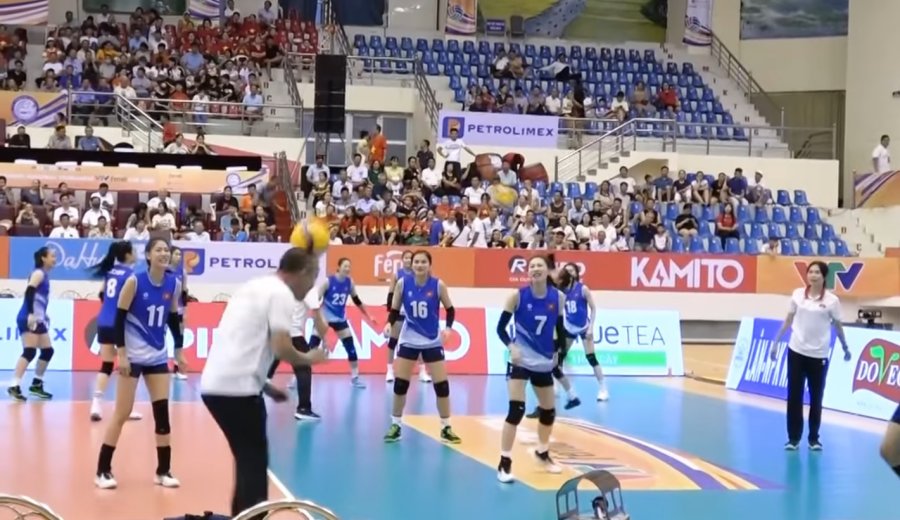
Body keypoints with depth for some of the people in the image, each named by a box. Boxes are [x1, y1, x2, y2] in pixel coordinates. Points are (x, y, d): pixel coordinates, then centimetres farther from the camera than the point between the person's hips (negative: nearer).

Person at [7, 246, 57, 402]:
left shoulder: (44, 274, 17)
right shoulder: (38, 273, -9)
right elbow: (29, 292, -21)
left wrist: (43, 315, 23)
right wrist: (30, 314, -30)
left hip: (37, 319, 10)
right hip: (28, 319, -10)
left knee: (48, 351, 13)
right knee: (30, 352, -18)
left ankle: (36, 385, 21)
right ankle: (14, 386, -22)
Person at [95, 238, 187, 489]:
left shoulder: (173, 284, 1)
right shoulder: (134, 281, -14)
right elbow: (119, 318, -12)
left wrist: (179, 351, 12)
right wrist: (121, 354, -17)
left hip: (158, 356, 5)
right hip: (133, 356, -5)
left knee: (162, 411, 4)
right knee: (122, 413, -3)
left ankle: (163, 471, 13)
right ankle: (103, 470, 7)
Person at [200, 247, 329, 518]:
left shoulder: (254, 287, 21)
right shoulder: (281, 294, -7)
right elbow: (281, 348, -16)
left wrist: (264, 385, 23)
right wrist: (309, 358, 3)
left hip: (214, 384, 9)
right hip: (237, 389, -9)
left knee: (247, 460, 19)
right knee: (254, 463, 0)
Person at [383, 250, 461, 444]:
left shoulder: (438, 285, -12)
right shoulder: (402, 283, -10)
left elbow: (450, 309, 0)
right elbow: (395, 310, -1)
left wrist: (448, 328, -16)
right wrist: (389, 324, -19)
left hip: (432, 341, -1)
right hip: (409, 340, 1)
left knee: (442, 385, 0)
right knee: (400, 383, 0)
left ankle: (446, 428, 13)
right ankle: (395, 426, 14)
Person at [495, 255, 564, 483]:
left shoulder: (558, 297, -4)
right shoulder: (518, 295, -13)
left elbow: (560, 328, 9)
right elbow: (501, 327, -11)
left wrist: (558, 351, 3)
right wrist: (511, 346, -26)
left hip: (544, 362, 5)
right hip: (520, 360, -4)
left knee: (549, 410, 17)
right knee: (516, 409, -18)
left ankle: (543, 453, 42)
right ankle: (504, 462, -10)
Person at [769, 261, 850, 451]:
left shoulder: (831, 300, -7)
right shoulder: (798, 294, 0)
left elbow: (837, 326, 3)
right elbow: (788, 320, 9)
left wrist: (845, 347, 7)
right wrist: (776, 342, 9)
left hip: (819, 355, -2)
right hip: (796, 351, 2)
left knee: (816, 398, 6)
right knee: (794, 396, 2)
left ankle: (814, 438, 17)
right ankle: (793, 438, 10)